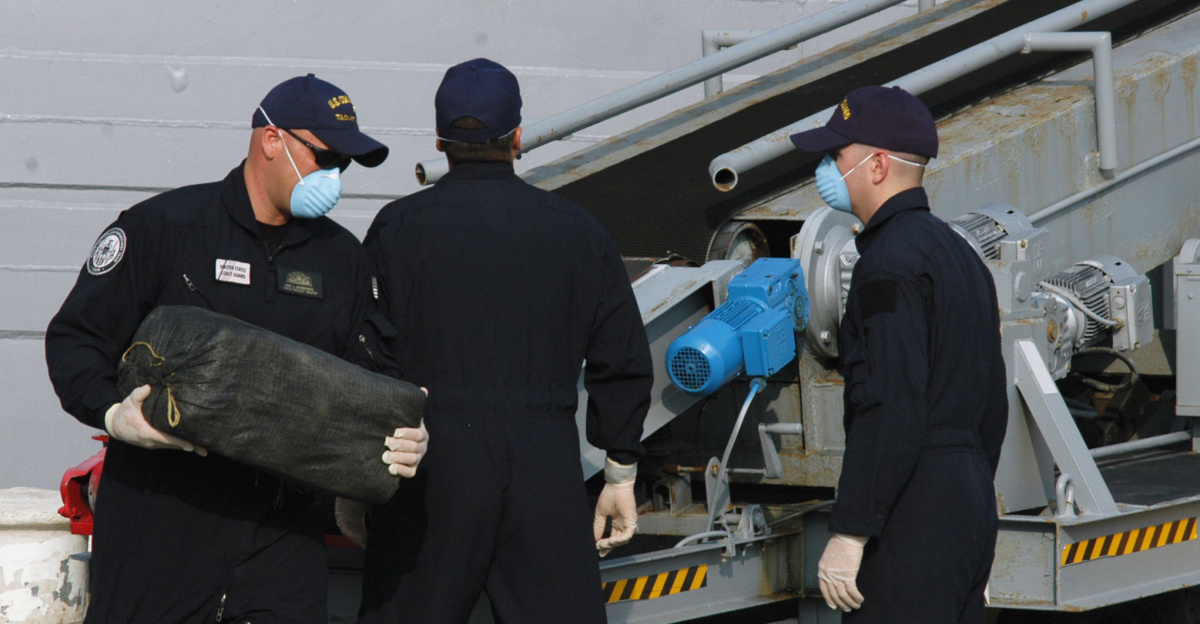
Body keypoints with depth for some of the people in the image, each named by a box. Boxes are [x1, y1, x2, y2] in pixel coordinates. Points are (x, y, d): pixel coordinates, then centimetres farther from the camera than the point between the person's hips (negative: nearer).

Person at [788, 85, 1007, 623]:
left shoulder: (890, 263, -14)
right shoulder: (959, 252, 17)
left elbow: (890, 410, -21)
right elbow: (992, 403, 21)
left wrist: (848, 535, -20)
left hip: (911, 519, -10)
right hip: (970, 500, 10)